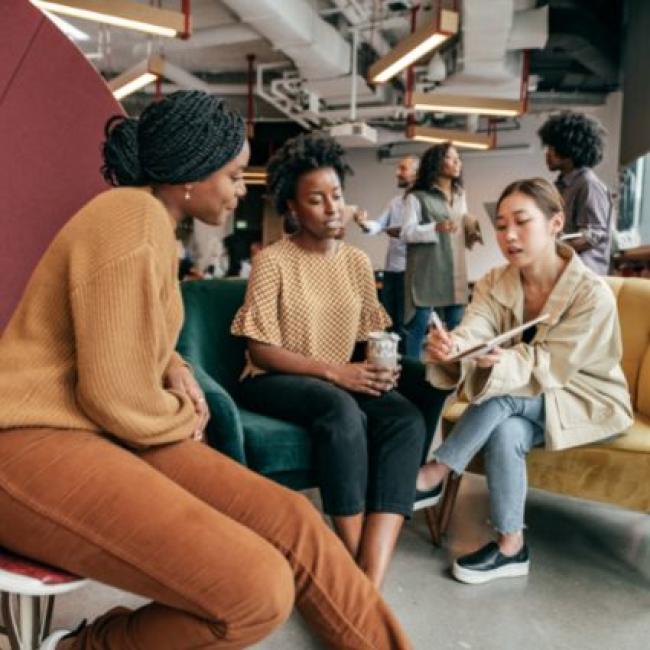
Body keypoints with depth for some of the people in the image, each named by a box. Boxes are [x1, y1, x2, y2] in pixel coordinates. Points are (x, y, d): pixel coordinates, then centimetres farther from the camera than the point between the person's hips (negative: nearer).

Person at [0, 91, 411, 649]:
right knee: (259, 589, -24)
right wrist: (185, 418, -1)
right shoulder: (135, 221, -18)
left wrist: (174, 372, 8)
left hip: (108, 431, 9)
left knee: (290, 521, -5)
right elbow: (116, 396, -21)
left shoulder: (151, 218, 14)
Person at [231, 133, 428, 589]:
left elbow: (369, 337, 11)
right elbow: (261, 351, -12)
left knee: (408, 419, -26)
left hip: (343, 383, 5)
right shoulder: (272, 261, -6)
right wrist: (333, 371, -21)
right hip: (274, 382, -4)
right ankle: (354, 560, -20)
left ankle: (370, 583, -31)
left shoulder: (358, 262, 10)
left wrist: (380, 366, -13)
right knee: (342, 410, -37)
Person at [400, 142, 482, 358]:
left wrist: (472, 235, 1)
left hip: (455, 272, 6)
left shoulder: (460, 195, 17)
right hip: (426, 272, -6)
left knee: (456, 328, 8)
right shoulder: (417, 196, -3)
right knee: (419, 326, -4)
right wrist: (436, 228, -24)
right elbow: (406, 233, -9)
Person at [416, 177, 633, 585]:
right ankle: (511, 548, -17)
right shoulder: (495, 283, -9)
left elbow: (552, 366, -26)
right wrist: (450, 346, -53)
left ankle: (432, 475, -23)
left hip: (589, 403, -4)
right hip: (524, 400, 5)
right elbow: (474, 330, -28)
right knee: (504, 434, -31)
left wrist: (507, 361, -47)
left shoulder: (593, 294, -23)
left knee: (503, 397, -32)